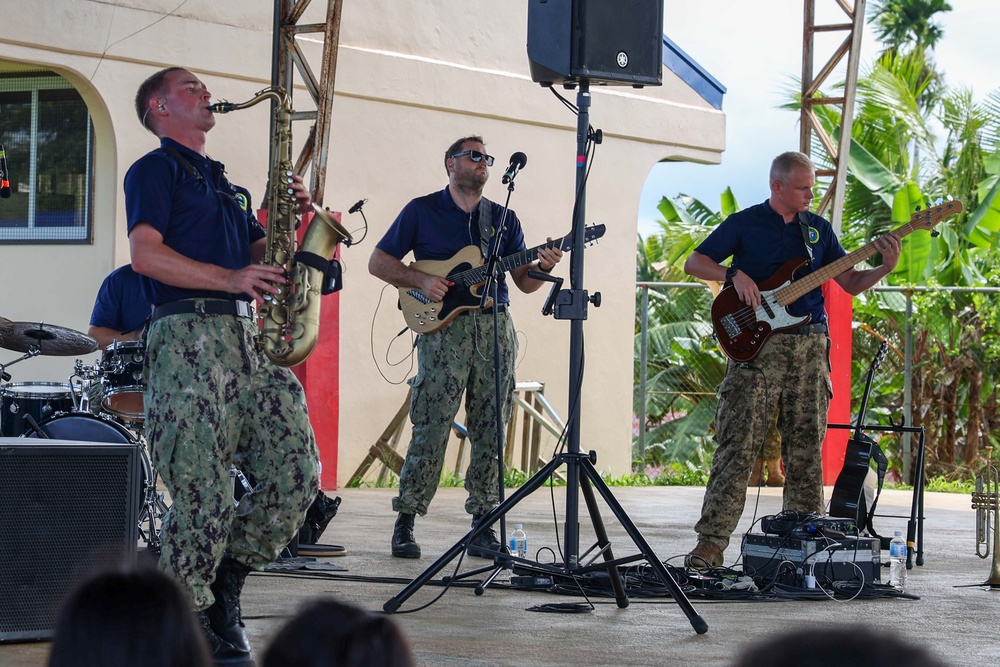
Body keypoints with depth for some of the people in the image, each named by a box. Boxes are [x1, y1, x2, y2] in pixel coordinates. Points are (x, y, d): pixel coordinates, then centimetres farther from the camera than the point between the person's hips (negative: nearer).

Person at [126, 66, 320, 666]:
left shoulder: (224, 182, 28)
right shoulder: (156, 169, 4)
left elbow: (256, 253, 26)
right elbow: (146, 254, -10)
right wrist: (229, 279, -18)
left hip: (246, 338, 8)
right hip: (188, 335, -8)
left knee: (298, 473, -3)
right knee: (205, 495, -11)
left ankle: (223, 585, 12)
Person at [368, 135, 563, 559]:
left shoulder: (503, 219, 17)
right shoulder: (422, 211, 7)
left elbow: (523, 282, 14)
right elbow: (378, 262, 6)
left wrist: (542, 267, -8)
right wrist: (421, 281, -9)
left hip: (495, 328, 4)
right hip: (443, 328, -4)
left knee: (489, 432, 2)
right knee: (431, 430, -9)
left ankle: (483, 528, 8)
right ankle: (404, 526, -1)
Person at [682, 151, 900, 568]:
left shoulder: (818, 228, 15)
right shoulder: (744, 224, 4)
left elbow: (850, 283, 15)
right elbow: (693, 263, 3)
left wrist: (885, 268, -4)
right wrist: (734, 274, -14)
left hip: (809, 348, 4)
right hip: (756, 347, -4)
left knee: (806, 450, 4)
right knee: (738, 447, -10)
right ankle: (711, 542, -10)